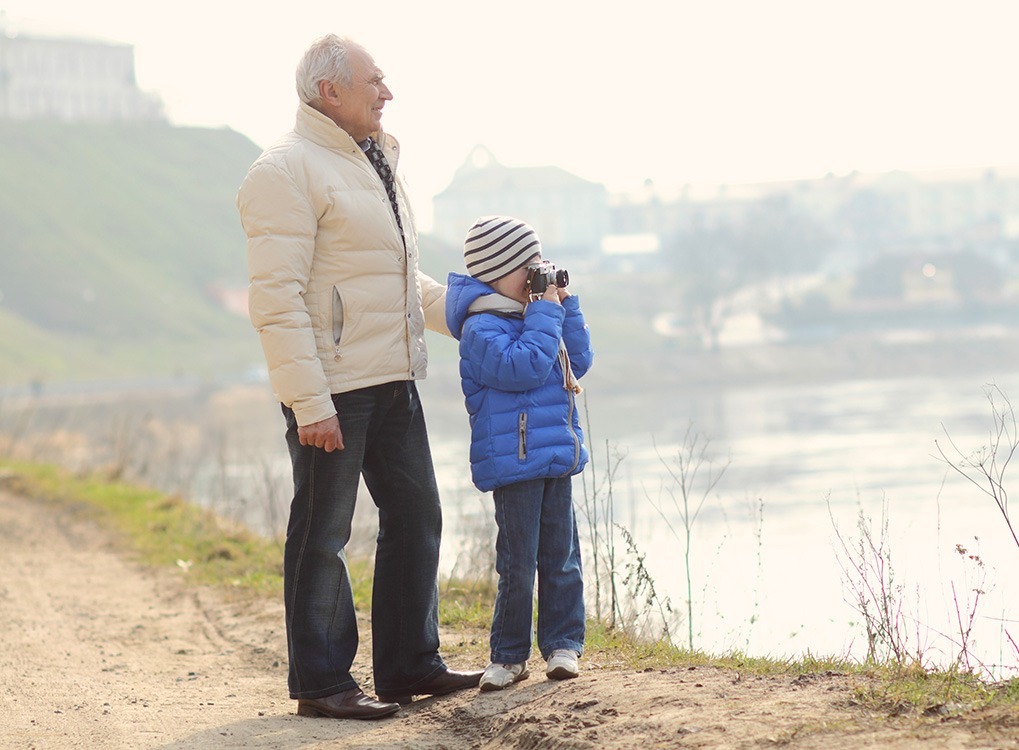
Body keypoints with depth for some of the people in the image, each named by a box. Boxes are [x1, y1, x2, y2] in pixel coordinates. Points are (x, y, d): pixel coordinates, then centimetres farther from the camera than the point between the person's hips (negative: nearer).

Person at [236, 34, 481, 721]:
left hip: (392, 380, 9)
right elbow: (277, 298, -18)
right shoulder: (288, 170, -12)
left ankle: (410, 664, 23)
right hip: (331, 386, -9)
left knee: (416, 515, 13)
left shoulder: (373, 162, 18)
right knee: (323, 535, -1)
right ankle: (321, 683, 8)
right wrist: (310, 402, -22)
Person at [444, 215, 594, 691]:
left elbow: (578, 362, 19)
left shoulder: (534, 316, 16)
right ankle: (508, 655, 6)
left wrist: (566, 307, 10)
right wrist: (546, 313, -16)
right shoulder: (481, 328, -12)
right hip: (514, 463, -8)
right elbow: (524, 367, -24)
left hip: (556, 457, 8)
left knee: (561, 555, 8)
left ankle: (562, 643, 16)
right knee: (518, 563, -3)